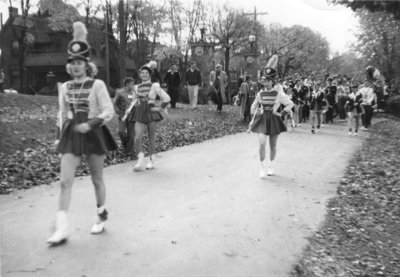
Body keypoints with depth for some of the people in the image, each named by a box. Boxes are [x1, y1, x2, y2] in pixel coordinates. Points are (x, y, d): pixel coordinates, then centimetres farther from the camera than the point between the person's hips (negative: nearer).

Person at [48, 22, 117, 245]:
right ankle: (62, 228, -1)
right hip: (71, 135, 4)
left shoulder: (97, 85, -7)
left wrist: (89, 125, -22)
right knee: (65, 180, -6)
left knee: (97, 180, 9)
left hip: (93, 134, -4)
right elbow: (62, 113, 16)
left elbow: (109, 112, -10)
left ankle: (102, 216, 31)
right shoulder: (65, 87, 7)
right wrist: (59, 137, 12)